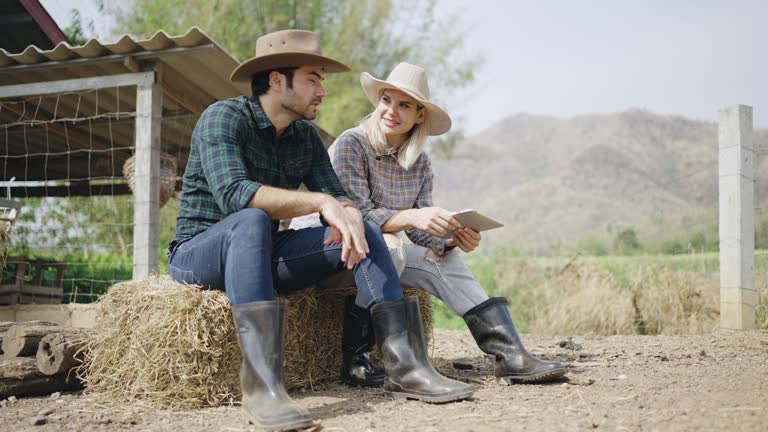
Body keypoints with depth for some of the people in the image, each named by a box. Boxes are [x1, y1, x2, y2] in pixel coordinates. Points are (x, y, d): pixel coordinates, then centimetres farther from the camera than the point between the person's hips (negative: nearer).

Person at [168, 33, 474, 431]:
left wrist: (349, 216, -25)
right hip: (198, 254, -6)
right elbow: (233, 194, -31)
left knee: (364, 232, -10)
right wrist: (319, 202, -37)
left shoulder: (306, 137, 7)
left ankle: (406, 367, -21)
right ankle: (261, 387, -49)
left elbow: (337, 198, 1)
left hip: (261, 256, 7)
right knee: (251, 220, -39)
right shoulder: (223, 118, -15)